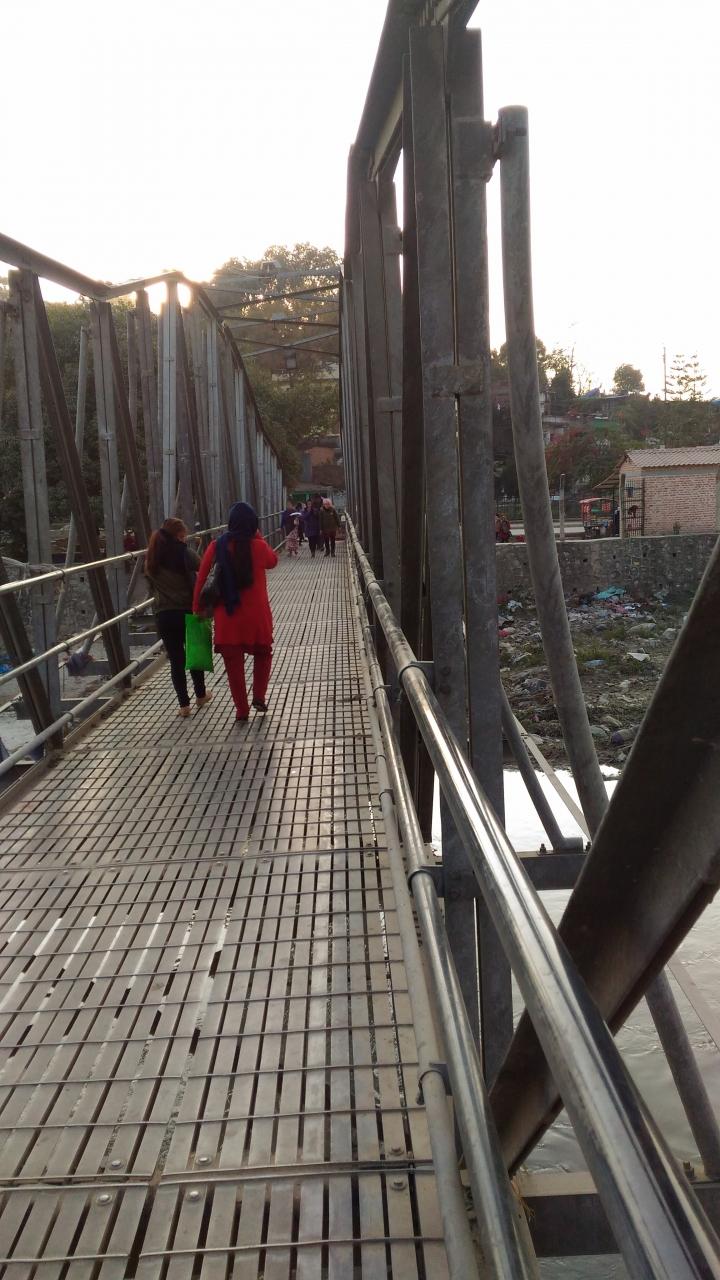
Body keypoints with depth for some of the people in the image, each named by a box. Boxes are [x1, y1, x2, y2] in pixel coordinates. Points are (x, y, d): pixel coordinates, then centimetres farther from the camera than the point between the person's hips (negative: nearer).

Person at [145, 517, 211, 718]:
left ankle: (184, 704, 6)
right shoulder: (185, 554, -9)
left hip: (163, 615, 3)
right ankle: (201, 695, 30)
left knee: (176, 659, 7)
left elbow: (152, 583, 11)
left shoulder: (152, 559, 4)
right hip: (187, 612, -2)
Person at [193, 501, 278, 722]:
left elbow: (201, 579, -3)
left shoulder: (216, 547, -5)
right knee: (262, 654, 22)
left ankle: (241, 709, 12)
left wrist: (197, 607, 5)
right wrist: (259, 538, 12)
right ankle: (259, 696, 12)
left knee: (233, 662, 10)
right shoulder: (258, 546, -8)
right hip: (256, 615, -1)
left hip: (226, 615, 1)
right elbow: (272, 561, 14)